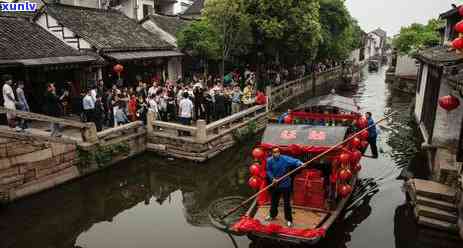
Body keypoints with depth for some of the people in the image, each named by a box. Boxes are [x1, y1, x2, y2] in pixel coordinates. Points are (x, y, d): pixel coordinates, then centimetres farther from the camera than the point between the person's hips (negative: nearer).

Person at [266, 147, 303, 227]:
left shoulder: (285, 159, -19)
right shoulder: (269, 161, -9)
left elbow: (294, 161, -30)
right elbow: (268, 171, -1)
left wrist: (300, 163, -50)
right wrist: (272, 178, -17)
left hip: (285, 184, -4)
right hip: (275, 184, 4)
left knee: (287, 202, 2)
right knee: (274, 201, 21)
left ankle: (289, 219, 17)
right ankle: (272, 215, 44)